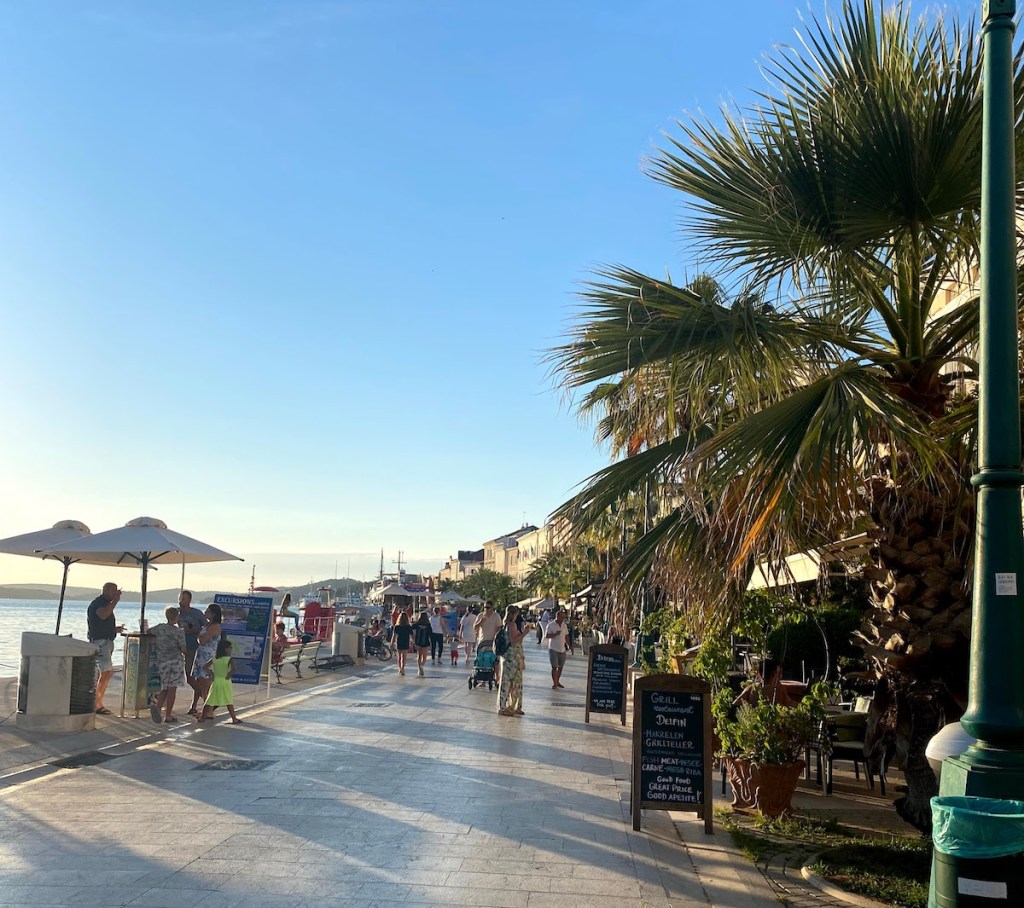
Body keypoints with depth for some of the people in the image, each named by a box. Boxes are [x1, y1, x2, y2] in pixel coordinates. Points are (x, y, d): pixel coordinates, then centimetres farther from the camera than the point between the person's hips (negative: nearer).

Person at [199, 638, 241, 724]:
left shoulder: (214, 659, 5)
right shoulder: (229, 659, -10)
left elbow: (205, 666, 4)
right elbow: (233, 668, -27)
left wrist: (211, 673, 9)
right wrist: (229, 674, -12)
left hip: (216, 682, 4)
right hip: (225, 682, -4)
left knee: (210, 701, 10)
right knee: (229, 702, 0)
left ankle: (202, 717, 13)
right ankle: (234, 719, 0)